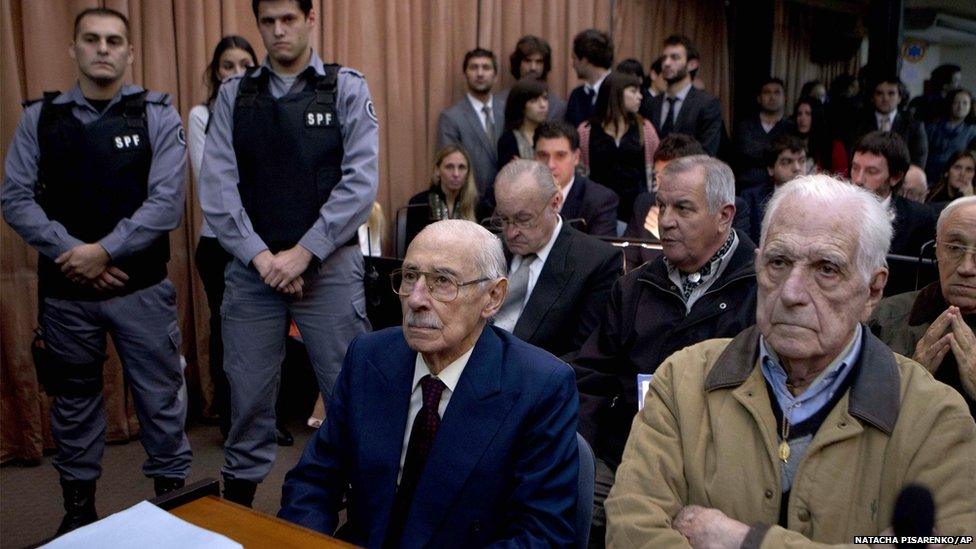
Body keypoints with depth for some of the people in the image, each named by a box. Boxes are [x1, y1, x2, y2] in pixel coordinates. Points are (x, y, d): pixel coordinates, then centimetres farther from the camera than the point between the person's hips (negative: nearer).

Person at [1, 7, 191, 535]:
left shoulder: (157, 116, -2)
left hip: (141, 289, -2)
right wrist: (72, 253, -12)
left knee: (160, 398, 5)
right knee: (73, 398, 15)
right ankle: (78, 505, 32)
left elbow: (167, 201, -11)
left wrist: (104, 251, -16)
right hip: (63, 290, 2)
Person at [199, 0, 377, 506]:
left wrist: (303, 253, -12)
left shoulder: (347, 89, 1)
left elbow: (359, 184, -7)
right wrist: (260, 257, -10)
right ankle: (236, 510, 28)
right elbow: (217, 185, 1)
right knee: (248, 397, 10)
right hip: (252, 268, 2)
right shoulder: (233, 95, 8)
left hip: (328, 264, -2)